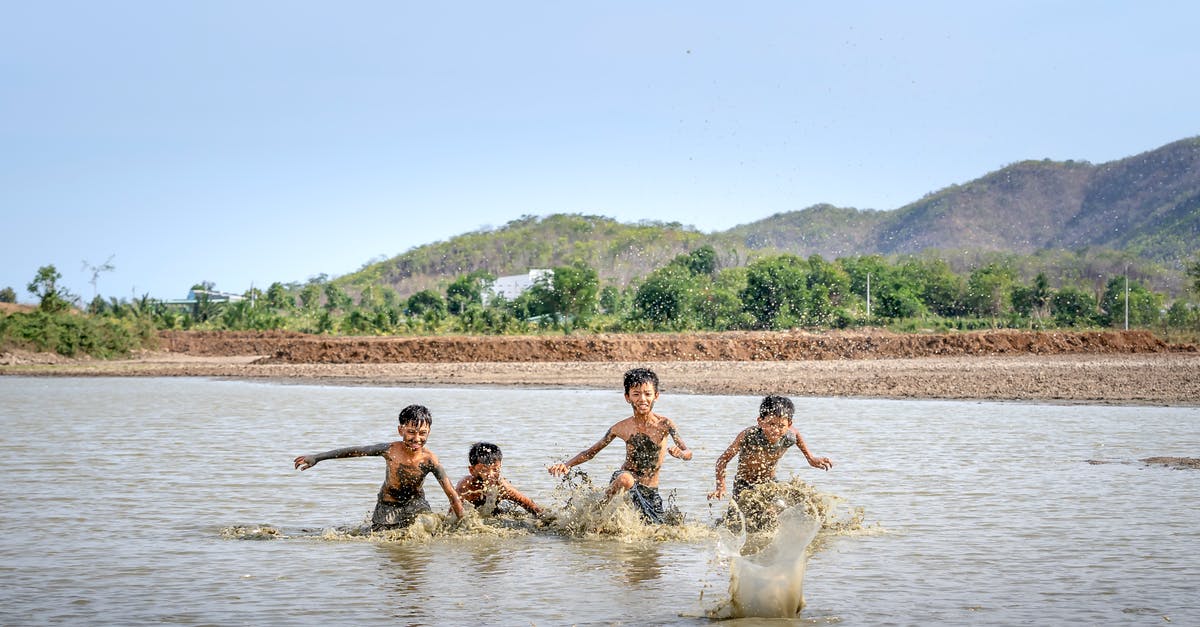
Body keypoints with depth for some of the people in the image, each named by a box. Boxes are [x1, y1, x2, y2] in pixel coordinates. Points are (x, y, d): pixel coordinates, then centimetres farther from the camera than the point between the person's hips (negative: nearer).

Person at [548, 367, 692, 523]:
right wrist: (566, 464, -11)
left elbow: (688, 453, -18)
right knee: (625, 478, -37)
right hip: (621, 483, -2)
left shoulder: (664, 424, -9)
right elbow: (591, 452, 4)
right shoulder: (622, 428, -5)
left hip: (650, 493, 2)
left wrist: (680, 453, -42)